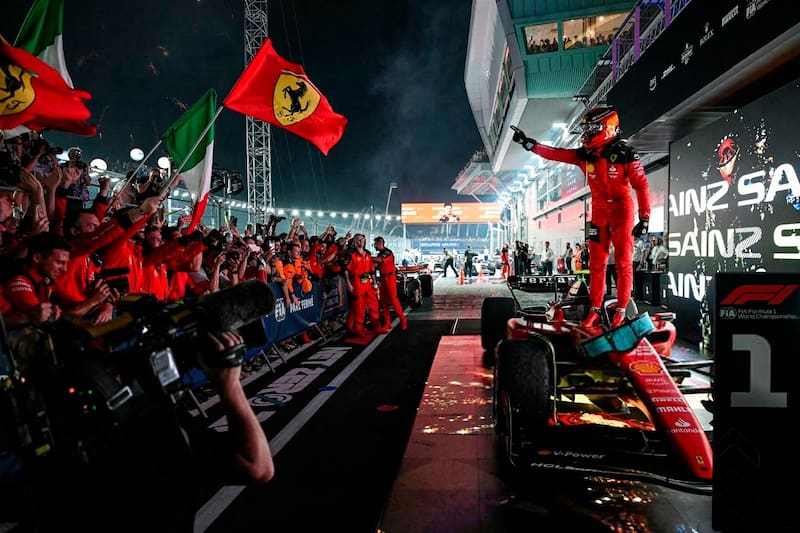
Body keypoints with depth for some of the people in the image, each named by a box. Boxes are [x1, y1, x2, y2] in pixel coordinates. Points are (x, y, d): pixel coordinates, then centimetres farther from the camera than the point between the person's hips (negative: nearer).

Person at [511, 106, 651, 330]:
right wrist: (528, 143, -7)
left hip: (622, 210, -5)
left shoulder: (625, 154, -13)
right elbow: (556, 154, -1)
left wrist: (644, 218, -14)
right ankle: (595, 310, 13)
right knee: (596, 263, 6)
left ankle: (621, 312, 6)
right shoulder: (585, 154, 2)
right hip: (598, 212, 5)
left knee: (623, 262, -2)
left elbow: (641, 186, -12)